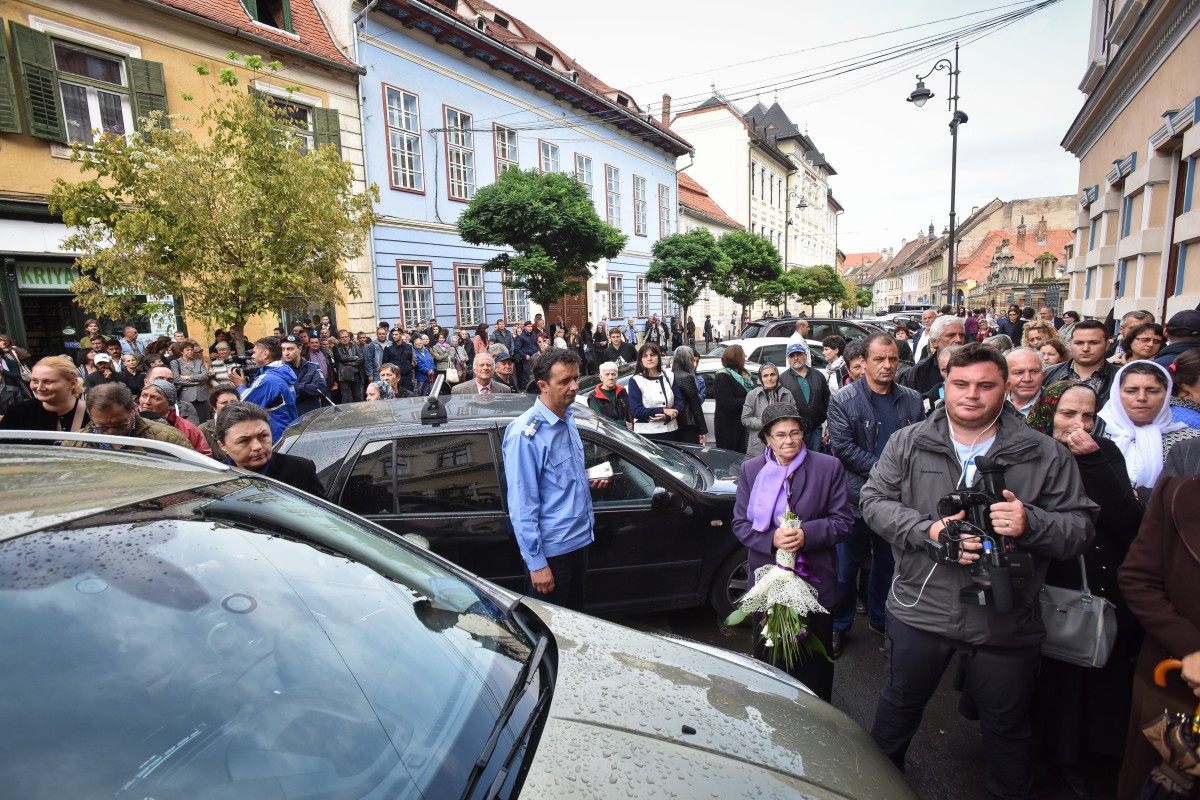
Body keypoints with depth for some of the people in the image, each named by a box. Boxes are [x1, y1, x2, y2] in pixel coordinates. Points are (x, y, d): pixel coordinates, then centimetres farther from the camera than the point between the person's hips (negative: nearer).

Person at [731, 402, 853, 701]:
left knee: (815, 660, 16)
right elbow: (740, 523, -1)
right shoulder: (751, 469, -1)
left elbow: (843, 521, -5)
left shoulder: (829, 467, -5)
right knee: (767, 654, 18)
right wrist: (771, 538, -20)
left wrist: (806, 535, -22)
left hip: (815, 580, -1)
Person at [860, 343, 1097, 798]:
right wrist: (929, 530, -20)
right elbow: (874, 501, -6)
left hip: (1006, 621, 0)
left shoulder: (1047, 456, -3)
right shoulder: (908, 443, -4)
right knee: (900, 704, 21)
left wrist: (1031, 523, -25)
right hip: (919, 608, 1)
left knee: (1008, 726, 20)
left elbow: (1080, 529, -4)